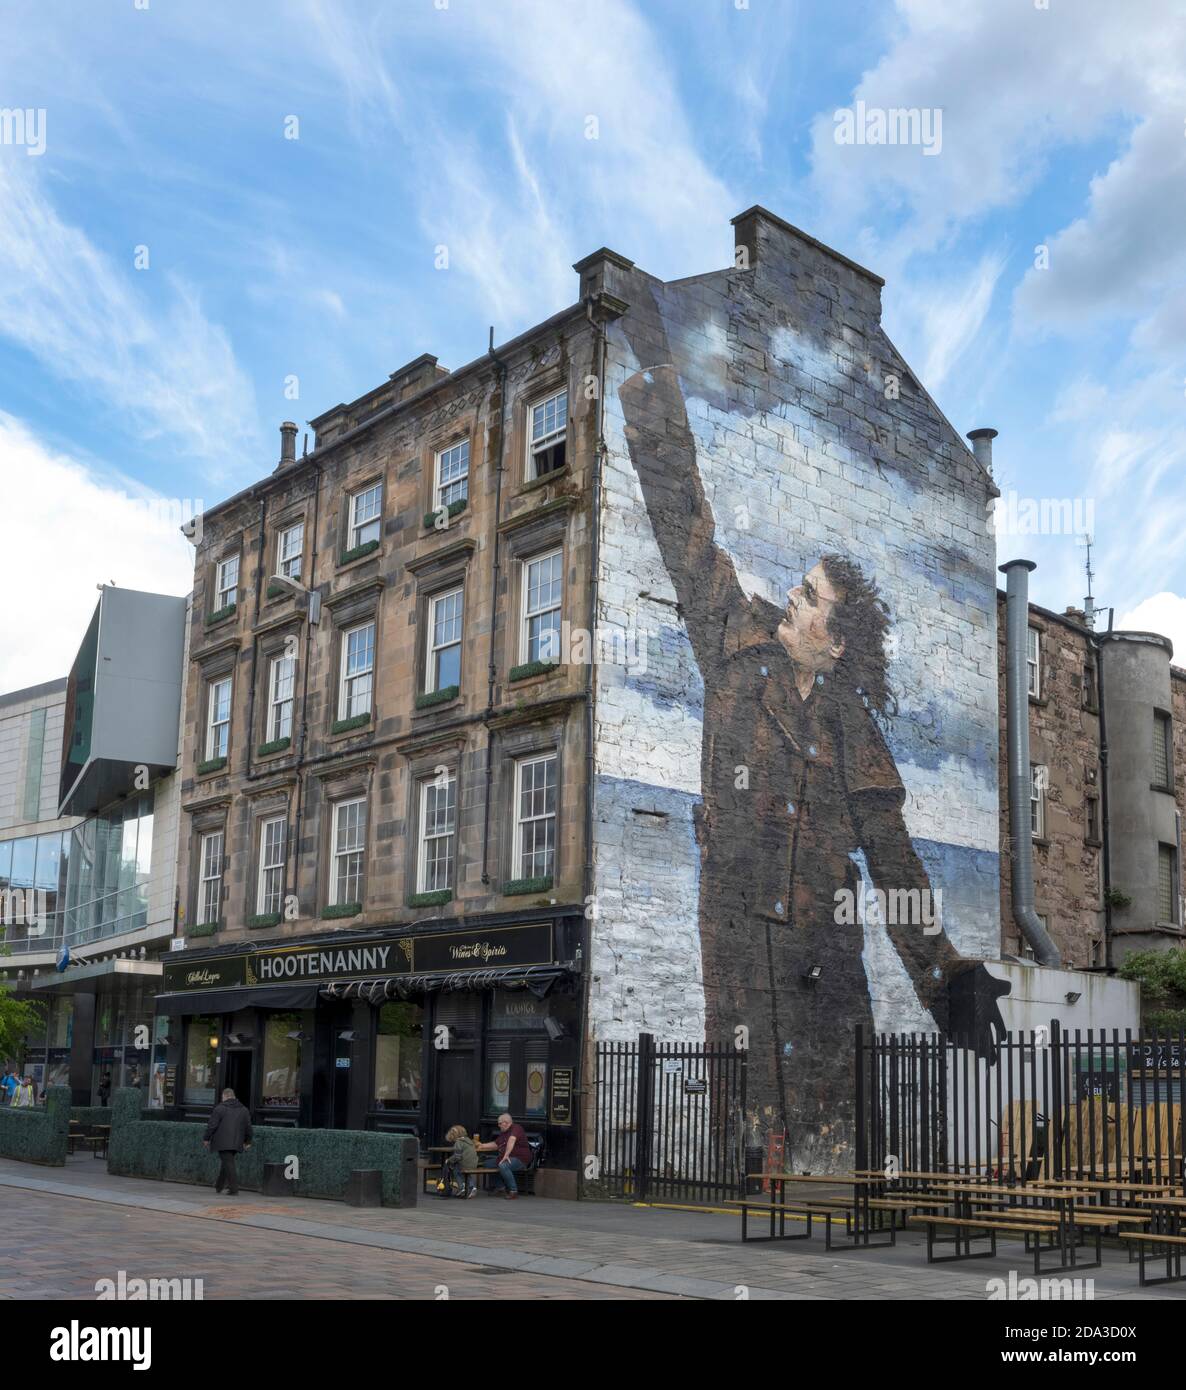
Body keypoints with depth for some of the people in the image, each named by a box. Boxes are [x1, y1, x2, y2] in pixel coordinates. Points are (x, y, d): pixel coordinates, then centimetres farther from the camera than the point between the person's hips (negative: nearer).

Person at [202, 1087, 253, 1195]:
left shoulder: (219, 1108, -5)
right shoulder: (244, 1109, 11)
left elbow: (212, 1126, -8)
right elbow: (248, 1127, 13)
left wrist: (206, 1139, 2)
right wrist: (247, 1141, 21)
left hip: (223, 1142, -5)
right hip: (236, 1143, 5)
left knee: (228, 1164, -5)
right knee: (227, 1162, 20)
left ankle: (234, 1189, -11)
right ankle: (219, 1186, 27)